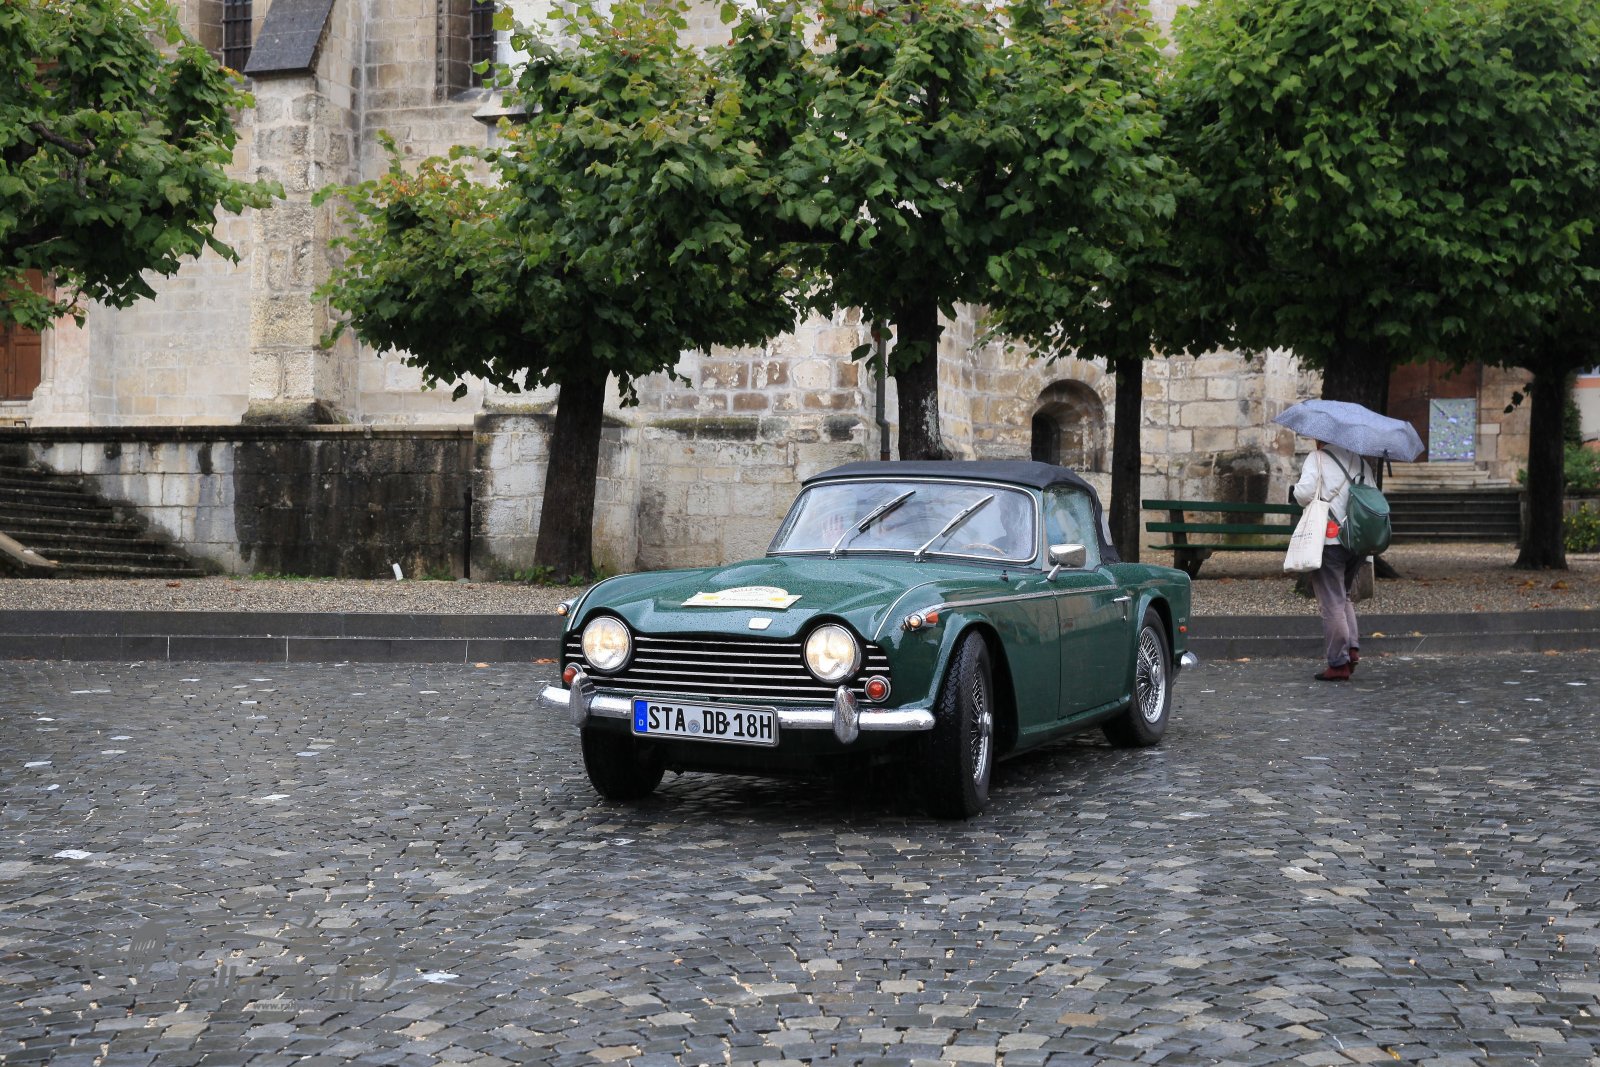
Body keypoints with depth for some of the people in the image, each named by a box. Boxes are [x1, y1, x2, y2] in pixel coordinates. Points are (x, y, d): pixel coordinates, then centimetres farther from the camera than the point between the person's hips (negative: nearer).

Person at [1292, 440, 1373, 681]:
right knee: (1343, 596, 22)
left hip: (1329, 540, -6)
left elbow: (1304, 492, -18)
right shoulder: (1360, 461, 12)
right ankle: (1352, 647, 7)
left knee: (1332, 603, 0)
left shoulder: (1318, 458, -5)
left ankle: (1339, 663, 1)